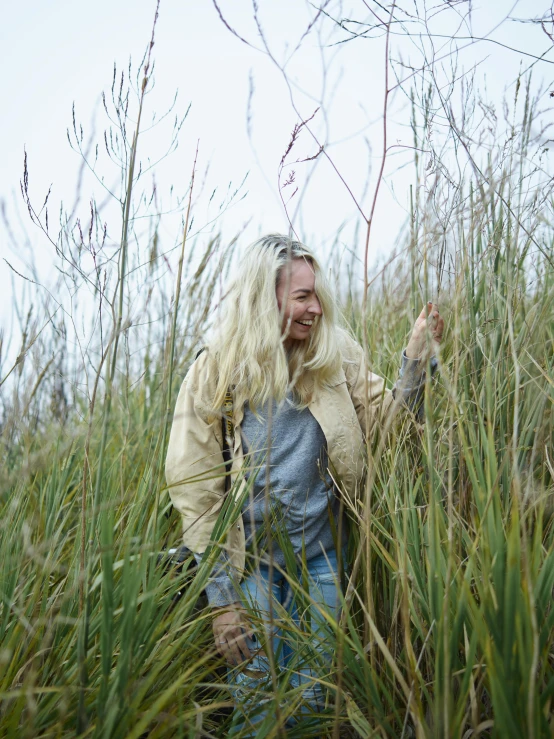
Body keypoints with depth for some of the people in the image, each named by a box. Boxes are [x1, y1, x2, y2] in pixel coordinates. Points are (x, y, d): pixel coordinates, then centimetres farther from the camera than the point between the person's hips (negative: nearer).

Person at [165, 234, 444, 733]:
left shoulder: (334, 359, -1)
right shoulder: (217, 372, -10)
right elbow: (193, 485, -10)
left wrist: (418, 354, -11)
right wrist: (221, 598, -12)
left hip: (321, 556, 3)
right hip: (250, 561, -2)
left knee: (312, 700, 12)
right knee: (255, 701, 7)